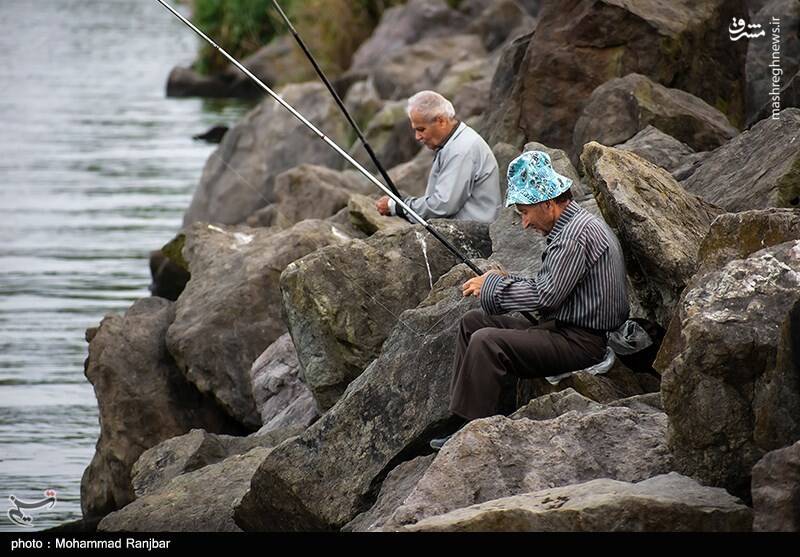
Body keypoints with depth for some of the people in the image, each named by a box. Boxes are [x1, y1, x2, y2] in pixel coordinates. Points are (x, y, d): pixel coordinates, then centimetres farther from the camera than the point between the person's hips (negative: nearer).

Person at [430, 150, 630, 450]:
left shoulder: (578, 233, -17)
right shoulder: (571, 226, 16)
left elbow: (546, 296, -22)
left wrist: (493, 285, -10)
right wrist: (503, 280, 8)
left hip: (580, 343, -11)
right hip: (562, 328, 11)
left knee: (487, 342, -26)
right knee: (473, 322, 12)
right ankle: (462, 416, 6)